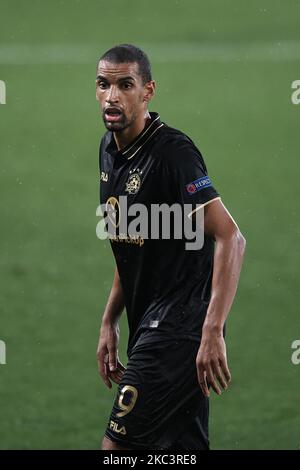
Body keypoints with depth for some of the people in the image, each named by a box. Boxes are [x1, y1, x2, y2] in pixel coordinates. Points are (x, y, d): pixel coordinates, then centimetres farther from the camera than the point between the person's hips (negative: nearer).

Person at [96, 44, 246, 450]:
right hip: (148, 326, 9)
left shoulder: (173, 152, -17)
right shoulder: (110, 150, 11)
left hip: (180, 327, -9)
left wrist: (212, 331, -29)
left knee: (118, 447, -13)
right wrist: (109, 323, 18)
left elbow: (231, 239, -23)